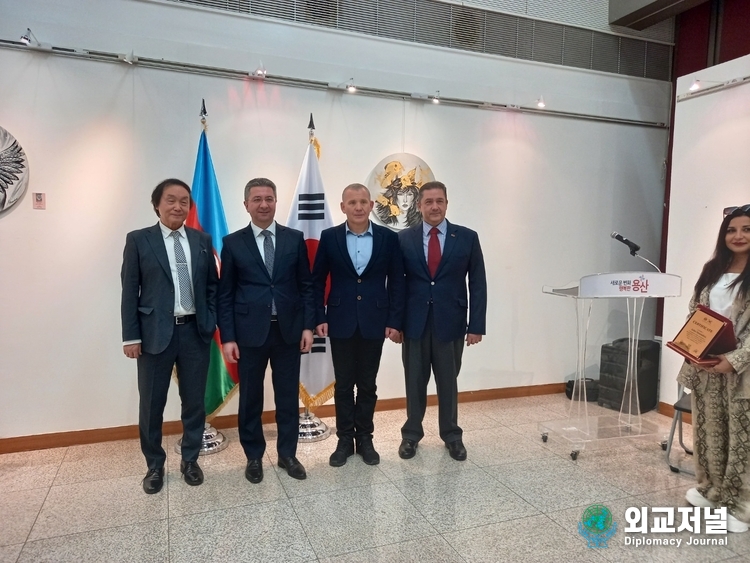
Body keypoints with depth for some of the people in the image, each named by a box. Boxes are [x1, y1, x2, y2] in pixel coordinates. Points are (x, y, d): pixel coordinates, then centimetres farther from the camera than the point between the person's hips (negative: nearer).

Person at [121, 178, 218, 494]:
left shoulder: (203, 241, 7)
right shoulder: (138, 240, 0)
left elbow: (212, 285, 10)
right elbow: (130, 292, -2)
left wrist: (211, 323, -1)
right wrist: (131, 336, -7)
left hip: (195, 332, 2)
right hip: (155, 333, -2)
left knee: (195, 401, 11)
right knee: (152, 403, 9)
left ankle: (190, 460, 30)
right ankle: (154, 465, 29)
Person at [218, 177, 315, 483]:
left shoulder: (295, 238, 4)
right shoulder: (233, 243, 0)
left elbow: (306, 285, 5)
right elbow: (225, 294, 0)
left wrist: (308, 325, -2)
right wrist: (227, 337, -5)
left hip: (289, 329, 1)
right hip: (250, 332, -1)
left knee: (288, 396, 11)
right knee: (250, 398, 11)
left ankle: (287, 453, 28)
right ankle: (254, 456, 29)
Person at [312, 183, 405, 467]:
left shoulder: (388, 238, -1)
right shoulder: (329, 237, -1)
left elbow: (396, 282, 1)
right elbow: (317, 281, 2)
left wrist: (395, 320, -4)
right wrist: (319, 317, -4)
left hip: (374, 322, 0)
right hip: (341, 322, 0)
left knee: (368, 385, 11)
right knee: (343, 385, 10)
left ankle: (365, 438, 27)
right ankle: (345, 439, 25)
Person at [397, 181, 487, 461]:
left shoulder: (467, 237, 0)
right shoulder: (404, 238, 1)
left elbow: (477, 284, -1)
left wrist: (476, 325, -6)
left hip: (450, 322, 0)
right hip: (414, 322, 1)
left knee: (448, 382, 13)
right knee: (415, 381, 12)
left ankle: (452, 435, 31)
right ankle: (411, 434, 30)